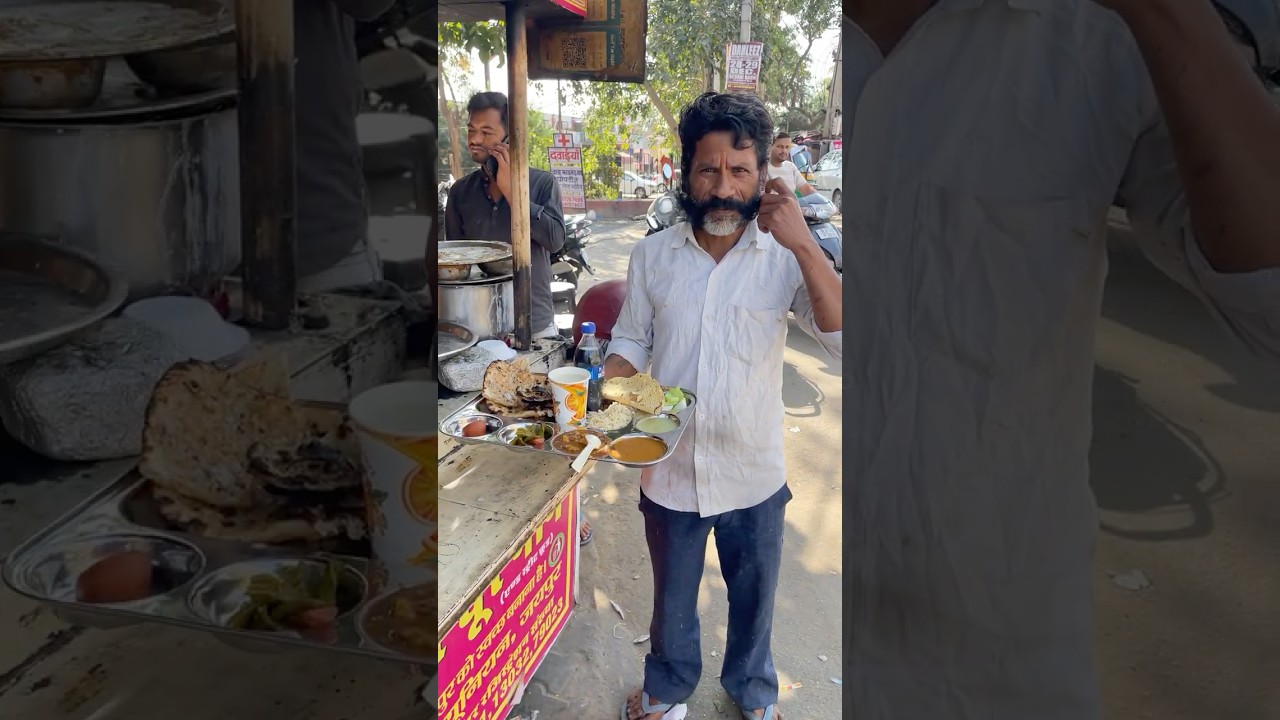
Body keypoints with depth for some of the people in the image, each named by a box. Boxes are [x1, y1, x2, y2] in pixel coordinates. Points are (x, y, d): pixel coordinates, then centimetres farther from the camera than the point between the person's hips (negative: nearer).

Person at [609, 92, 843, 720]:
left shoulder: (784, 258, -13)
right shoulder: (652, 255, -6)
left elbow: (844, 339, -25)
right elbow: (630, 342, 4)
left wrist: (804, 245, -34)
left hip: (754, 476, -1)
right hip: (669, 472, 1)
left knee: (753, 597, 22)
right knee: (671, 597, 23)